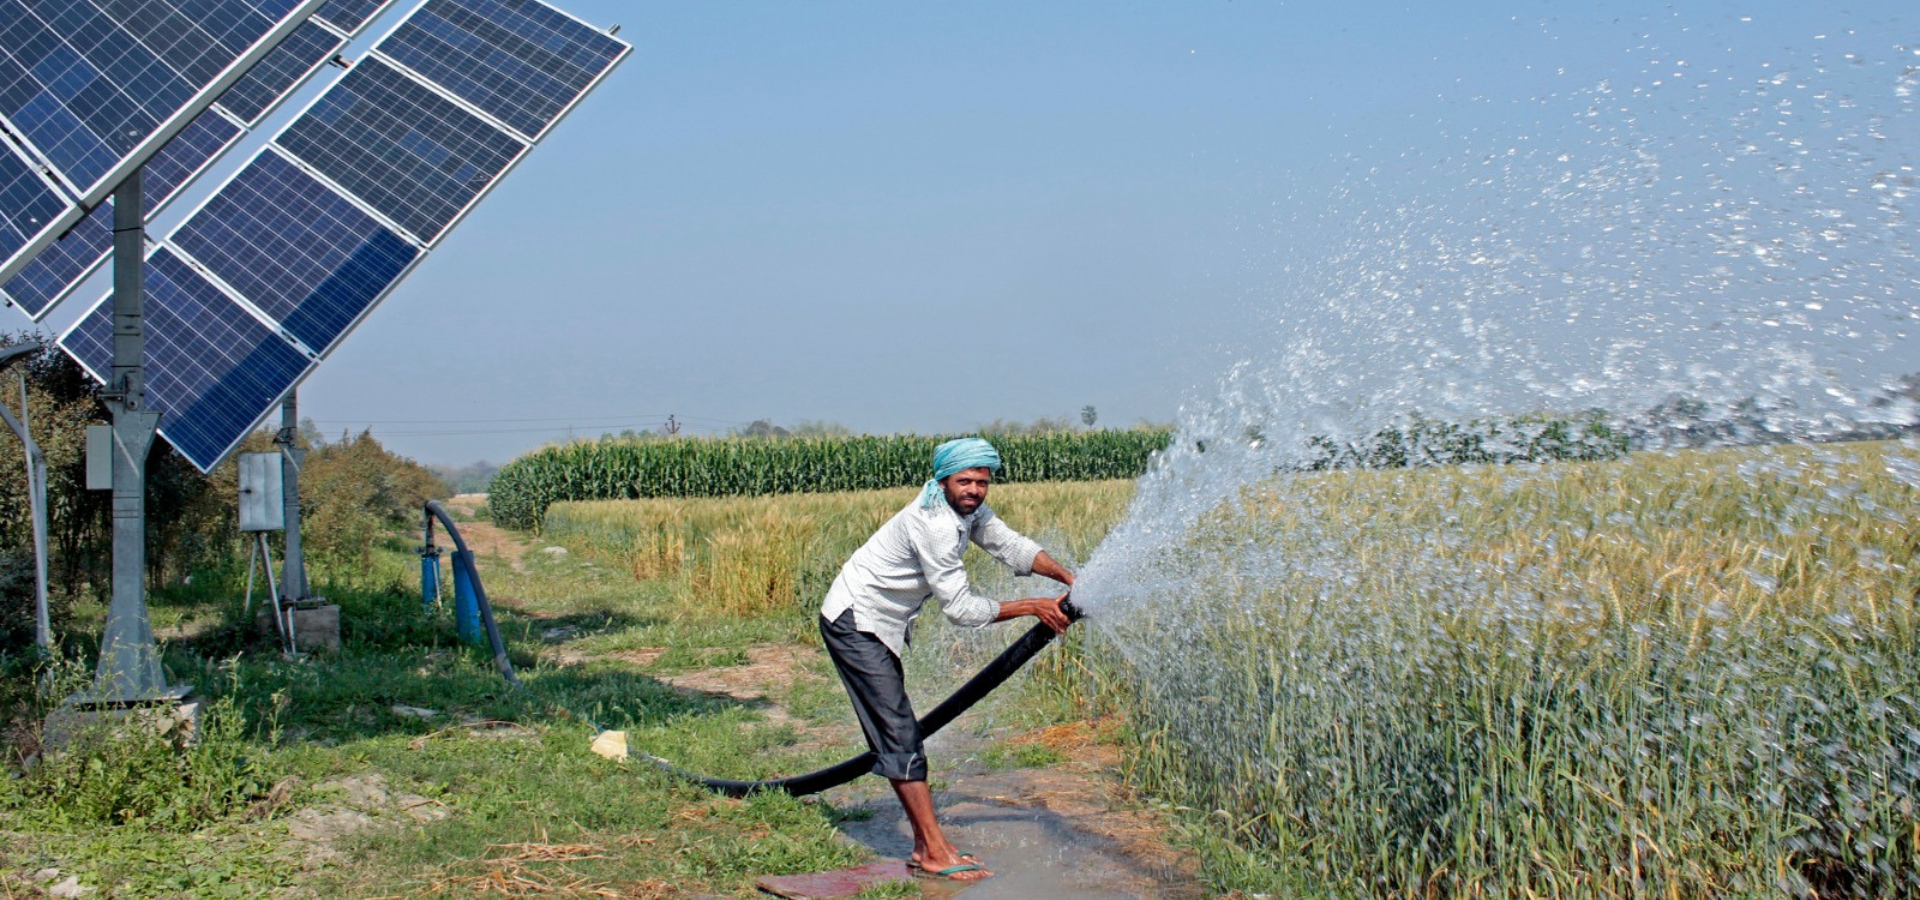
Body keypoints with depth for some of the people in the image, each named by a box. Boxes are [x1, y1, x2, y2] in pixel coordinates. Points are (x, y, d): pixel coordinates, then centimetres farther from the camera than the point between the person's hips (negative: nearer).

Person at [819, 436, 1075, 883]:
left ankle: (924, 846, 13)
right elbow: (962, 608, -24)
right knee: (899, 734, -12)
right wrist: (1034, 607, -18)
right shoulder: (933, 523, -26)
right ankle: (935, 852, -12)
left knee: (899, 734, 9)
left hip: (879, 625, 10)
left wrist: (1068, 578, -8)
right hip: (853, 623, -10)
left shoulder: (969, 510, 3)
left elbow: (1012, 547, 7)